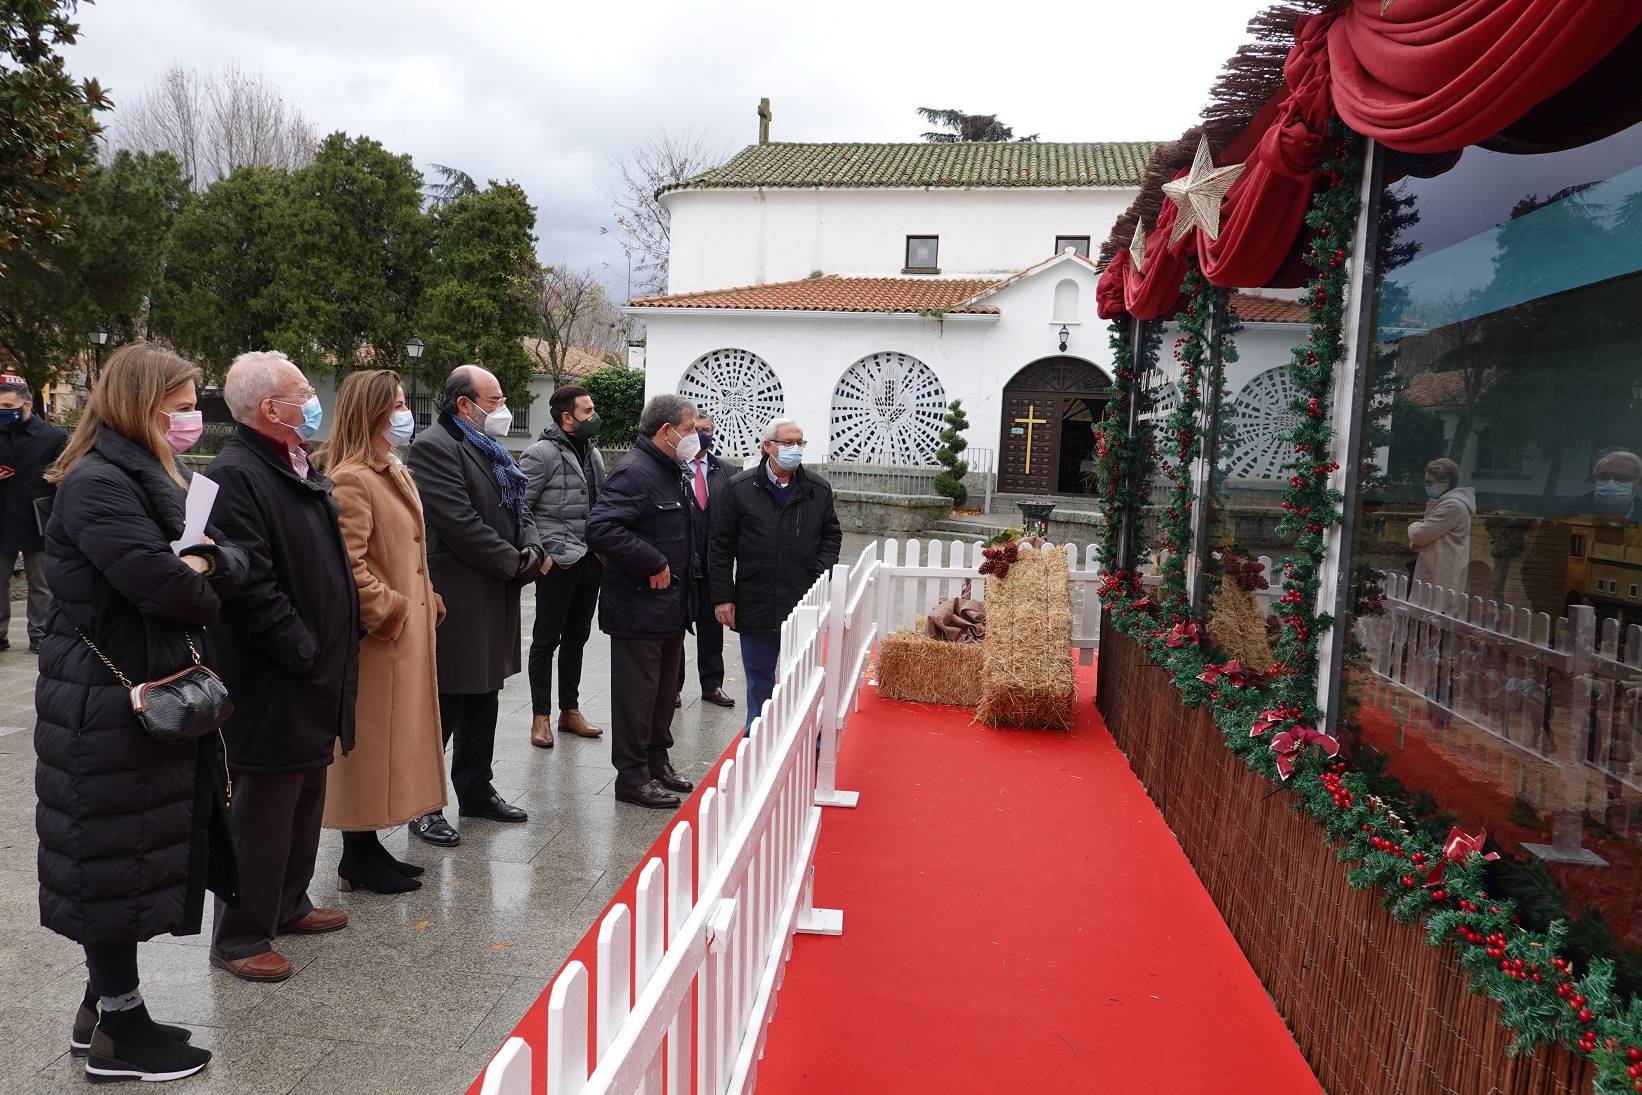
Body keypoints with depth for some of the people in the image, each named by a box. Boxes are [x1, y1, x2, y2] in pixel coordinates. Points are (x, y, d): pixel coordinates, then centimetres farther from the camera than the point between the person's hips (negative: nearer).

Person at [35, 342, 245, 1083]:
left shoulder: (150, 477, 13)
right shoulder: (98, 484, -18)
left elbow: (233, 564, 6)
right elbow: (171, 589, -27)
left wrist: (203, 562, -16)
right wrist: (200, 582, -4)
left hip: (153, 697, 9)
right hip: (109, 707, -9)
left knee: (134, 861, 17)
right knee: (116, 863, 3)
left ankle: (103, 1009, 31)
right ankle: (118, 1033, 17)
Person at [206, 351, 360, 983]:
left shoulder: (301, 470, 13)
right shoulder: (235, 476, -18)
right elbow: (251, 590, -24)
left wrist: (338, 648, 13)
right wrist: (307, 653, -19)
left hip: (317, 675, 10)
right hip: (273, 684, -9)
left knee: (306, 800, 20)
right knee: (264, 810, 2)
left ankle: (288, 905, 36)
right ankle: (239, 937, 16)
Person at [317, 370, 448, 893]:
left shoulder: (396, 473, 15)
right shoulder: (351, 479, -17)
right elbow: (349, 566, -24)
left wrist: (426, 606, 13)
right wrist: (391, 615, -17)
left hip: (407, 632, 10)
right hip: (377, 637, -10)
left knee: (391, 741, 15)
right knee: (369, 742, 1)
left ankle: (368, 848, 27)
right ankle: (358, 860, 13)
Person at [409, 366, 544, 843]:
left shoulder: (491, 450, 17)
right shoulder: (434, 447, -13)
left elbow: (518, 508, 17)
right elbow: (460, 523, -21)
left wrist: (533, 549, -3)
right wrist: (515, 561, -14)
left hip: (495, 598, 9)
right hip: (456, 599, -9)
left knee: (483, 700, 17)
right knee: (444, 704, -2)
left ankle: (476, 790, 30)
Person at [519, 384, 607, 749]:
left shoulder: (592, 454, 12)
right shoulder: (541, 454, -11)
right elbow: (519, 508, -14)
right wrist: (546, 551, -15)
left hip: (591, 563, 7)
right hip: (559, 564, -7)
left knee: (576, 638, 15)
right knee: (547, 640, 3)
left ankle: (570, 711, 26)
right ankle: (540, 716, 12)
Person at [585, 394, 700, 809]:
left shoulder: (671, 471, 14)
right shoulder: (634, 472, -19)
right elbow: (601, 528, -31)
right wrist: (653, 563, -26)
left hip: (670, 607, 10)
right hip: (639, 609, -10)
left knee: (665, 691, 19)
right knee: (636, 694, 1)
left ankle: (657, 761, 32)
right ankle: (632, 776, 12)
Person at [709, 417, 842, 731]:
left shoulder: (819, 490, 5)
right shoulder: (739, 489, -1)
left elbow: (831, 535, 14)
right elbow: (720, 546, 0)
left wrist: (821, 574, -3)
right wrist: (723, 596, -3)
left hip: (804, 602, 1)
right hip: (755, 604, -1)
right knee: (759, 679, 12)